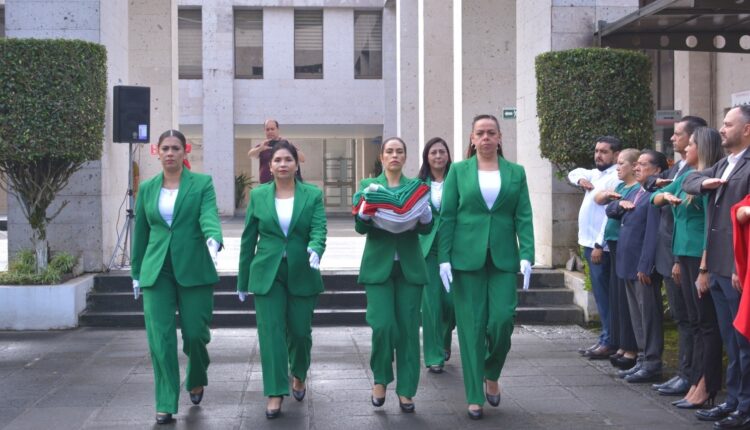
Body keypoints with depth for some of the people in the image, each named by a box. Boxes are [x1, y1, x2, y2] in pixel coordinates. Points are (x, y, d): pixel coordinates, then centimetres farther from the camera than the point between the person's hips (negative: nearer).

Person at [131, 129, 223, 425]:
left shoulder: (202, 183, 2)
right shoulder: (147, 189, 10)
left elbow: (209, 216, -14)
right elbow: (140, 233, 16)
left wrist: (213, 239, -35)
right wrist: (136, 273, 16)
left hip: (193, 269, -2)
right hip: (157, 270, 2)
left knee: (195, 333, 0)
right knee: (160, 338, -5)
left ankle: (196, 380, 32)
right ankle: (165, 405, 3)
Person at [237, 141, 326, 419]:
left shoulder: (313, 195, 1)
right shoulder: (258, 195, 3)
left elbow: (319, 230, -10)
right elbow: (248, 239, 6)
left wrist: (315, 249, -34)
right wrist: (243, 280, 8)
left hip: (302, 274, 0)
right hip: (267, 274, 0)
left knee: (300, 331, 8)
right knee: (271, 332, -6)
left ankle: (299, 376, 37)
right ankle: (275, 393, -1)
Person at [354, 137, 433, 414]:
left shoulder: (415, 186, 8)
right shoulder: (369, 185, 6)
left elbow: (426, 229, 0)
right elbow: (360, 226, -3)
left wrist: (423, 211, -21)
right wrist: (366, 205, -24)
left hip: (410, 266, 1)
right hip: (379, 265, -1)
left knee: (408, 328, 0)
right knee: (383, 325, -12)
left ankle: (406, 391, 10)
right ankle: (380, 378, 12)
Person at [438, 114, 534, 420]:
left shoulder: (516, 172, 9)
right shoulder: (458, 171, 6)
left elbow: (524, 218, 4)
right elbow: (447, 217, 2)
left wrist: (527, 255, -8)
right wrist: (444, 258, -6)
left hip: (503, 257, 1)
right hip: (467, 257, -1)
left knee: (502, 319, -8)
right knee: (472, 325, 0)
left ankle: (492, 375, 21)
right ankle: (474, 396, 8)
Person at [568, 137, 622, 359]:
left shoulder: (615, 179, -14)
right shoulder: (596, 174, 14)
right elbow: (574, 173, 32)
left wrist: (599, 246, -23)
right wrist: (580, 180, 7)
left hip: (600, 246, -9)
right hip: (589, 243, 9)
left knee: (604, 296, -6)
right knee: (600, 295, 13)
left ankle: (609, 342, -1)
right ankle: (605, 340, 19)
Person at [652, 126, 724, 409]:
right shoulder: (686, 177, 13)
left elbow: (711, 225, -17)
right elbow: (655, 199, 22)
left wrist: (705, 269, -20)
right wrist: (665, 195, -2)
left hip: (701, 258, -9)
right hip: (685, 256, 9)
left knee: (707, 322, -4)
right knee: (694, 321, 11)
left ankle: (706, 388, -1)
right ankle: (696, 383, 16)